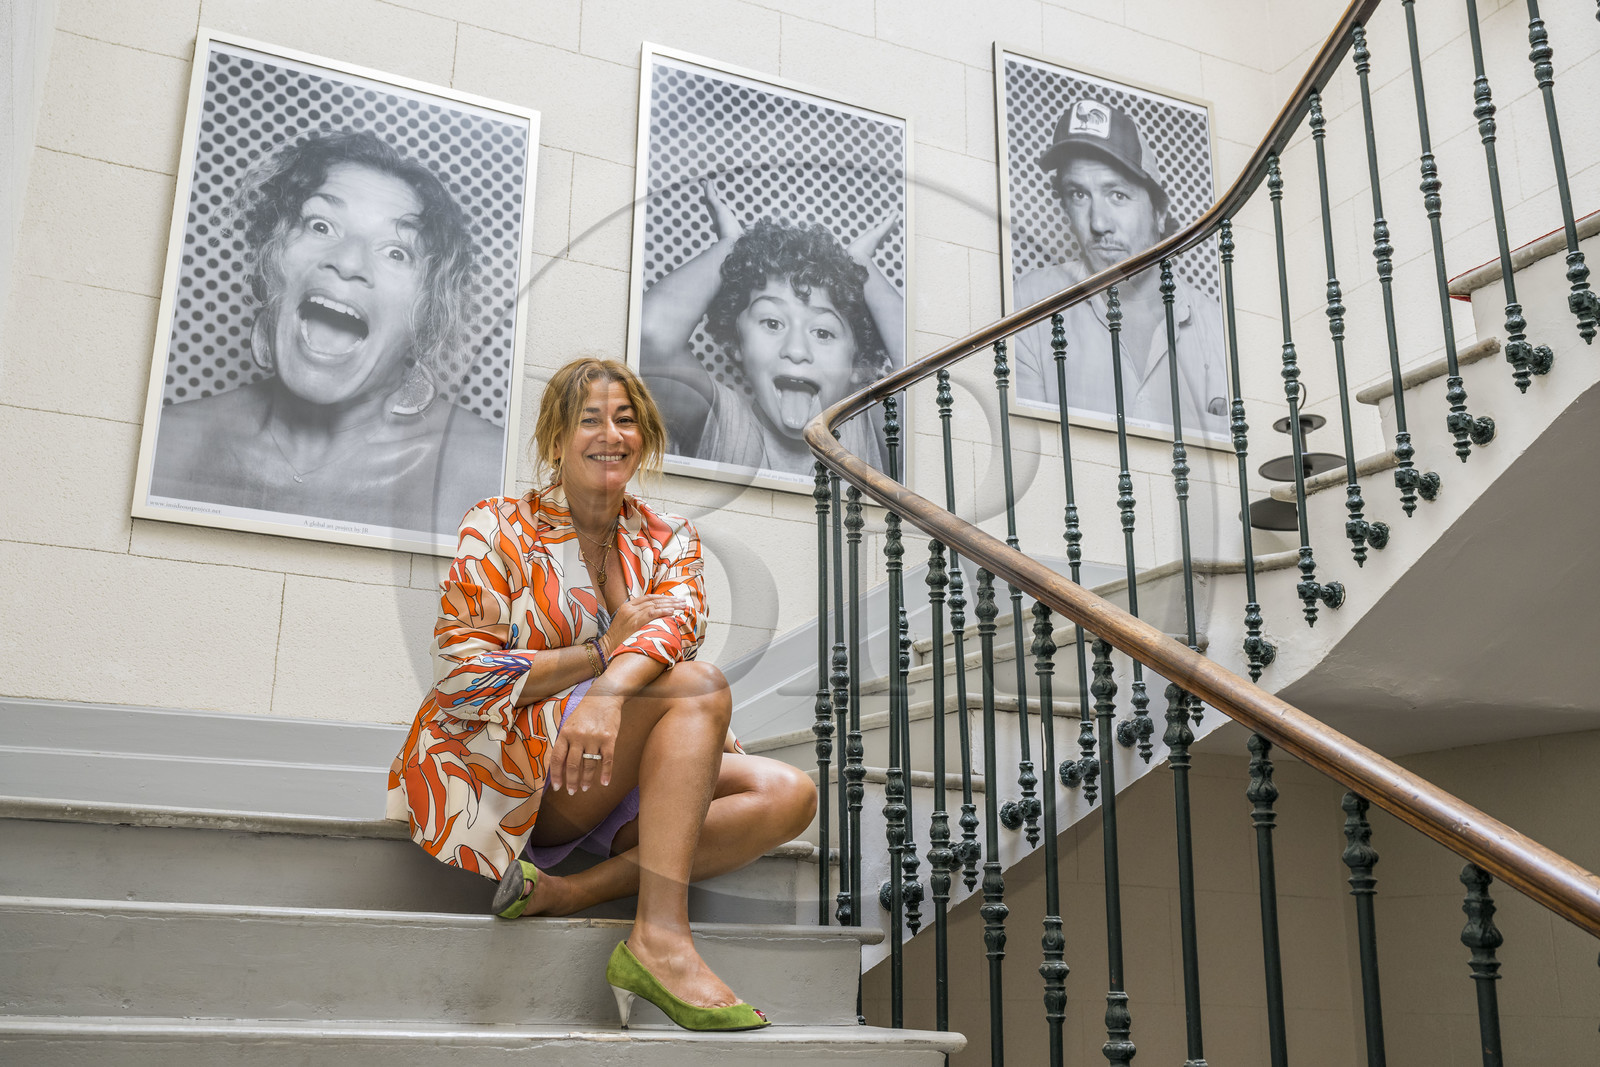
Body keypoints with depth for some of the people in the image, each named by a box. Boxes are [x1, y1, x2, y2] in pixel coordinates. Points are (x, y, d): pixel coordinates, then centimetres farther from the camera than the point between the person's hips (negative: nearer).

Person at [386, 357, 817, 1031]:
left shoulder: (669, 542, 11)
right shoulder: (501, 527, 0)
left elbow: (674, 627, -13)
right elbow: (462, 676, -9)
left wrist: (612, 691, -35)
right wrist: (602, 652, -14)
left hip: (610, 781, 5)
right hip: (496, 768, -5)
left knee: (789, 796, -15)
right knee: (701, 686, -26)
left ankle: (571, 893, -25)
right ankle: (660, 940, -34)